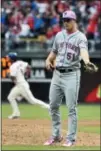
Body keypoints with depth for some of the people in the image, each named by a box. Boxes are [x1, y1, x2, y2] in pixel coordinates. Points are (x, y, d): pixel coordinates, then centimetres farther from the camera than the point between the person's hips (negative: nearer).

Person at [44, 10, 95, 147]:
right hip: (57, 74, 6)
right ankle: (56, 135, 22)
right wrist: (48, 60, 3)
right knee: (53, 106, 10)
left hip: (71, 75, -6)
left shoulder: (80, 37, -8)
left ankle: (71, 138, 1)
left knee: (71, 108, -5)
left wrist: (87, 62, -48)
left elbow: (83, 50, -27)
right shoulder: (59, 35, 12)